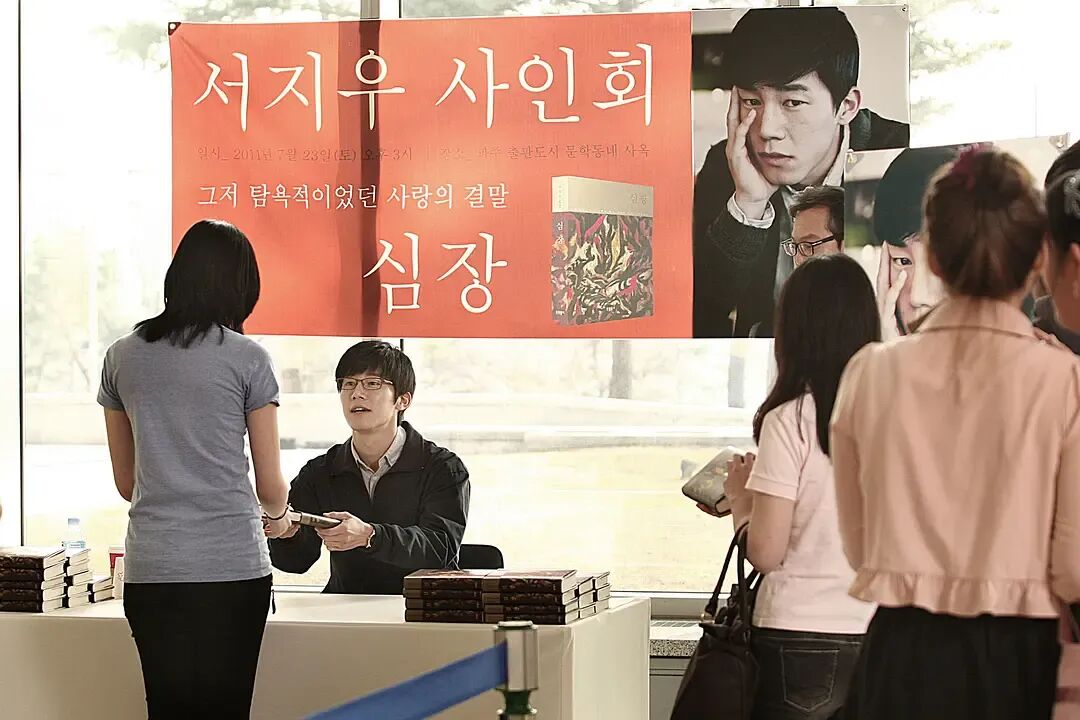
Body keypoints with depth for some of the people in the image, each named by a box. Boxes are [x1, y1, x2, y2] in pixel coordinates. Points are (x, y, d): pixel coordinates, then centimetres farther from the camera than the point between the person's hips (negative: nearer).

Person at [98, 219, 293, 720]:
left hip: (150, 566, 3)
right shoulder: (246, 359, -3)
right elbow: (270, 485, 4)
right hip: (230, 564, -3)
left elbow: (125, 481, 15)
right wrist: (275, 519, 25)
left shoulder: (122, 357, 8)